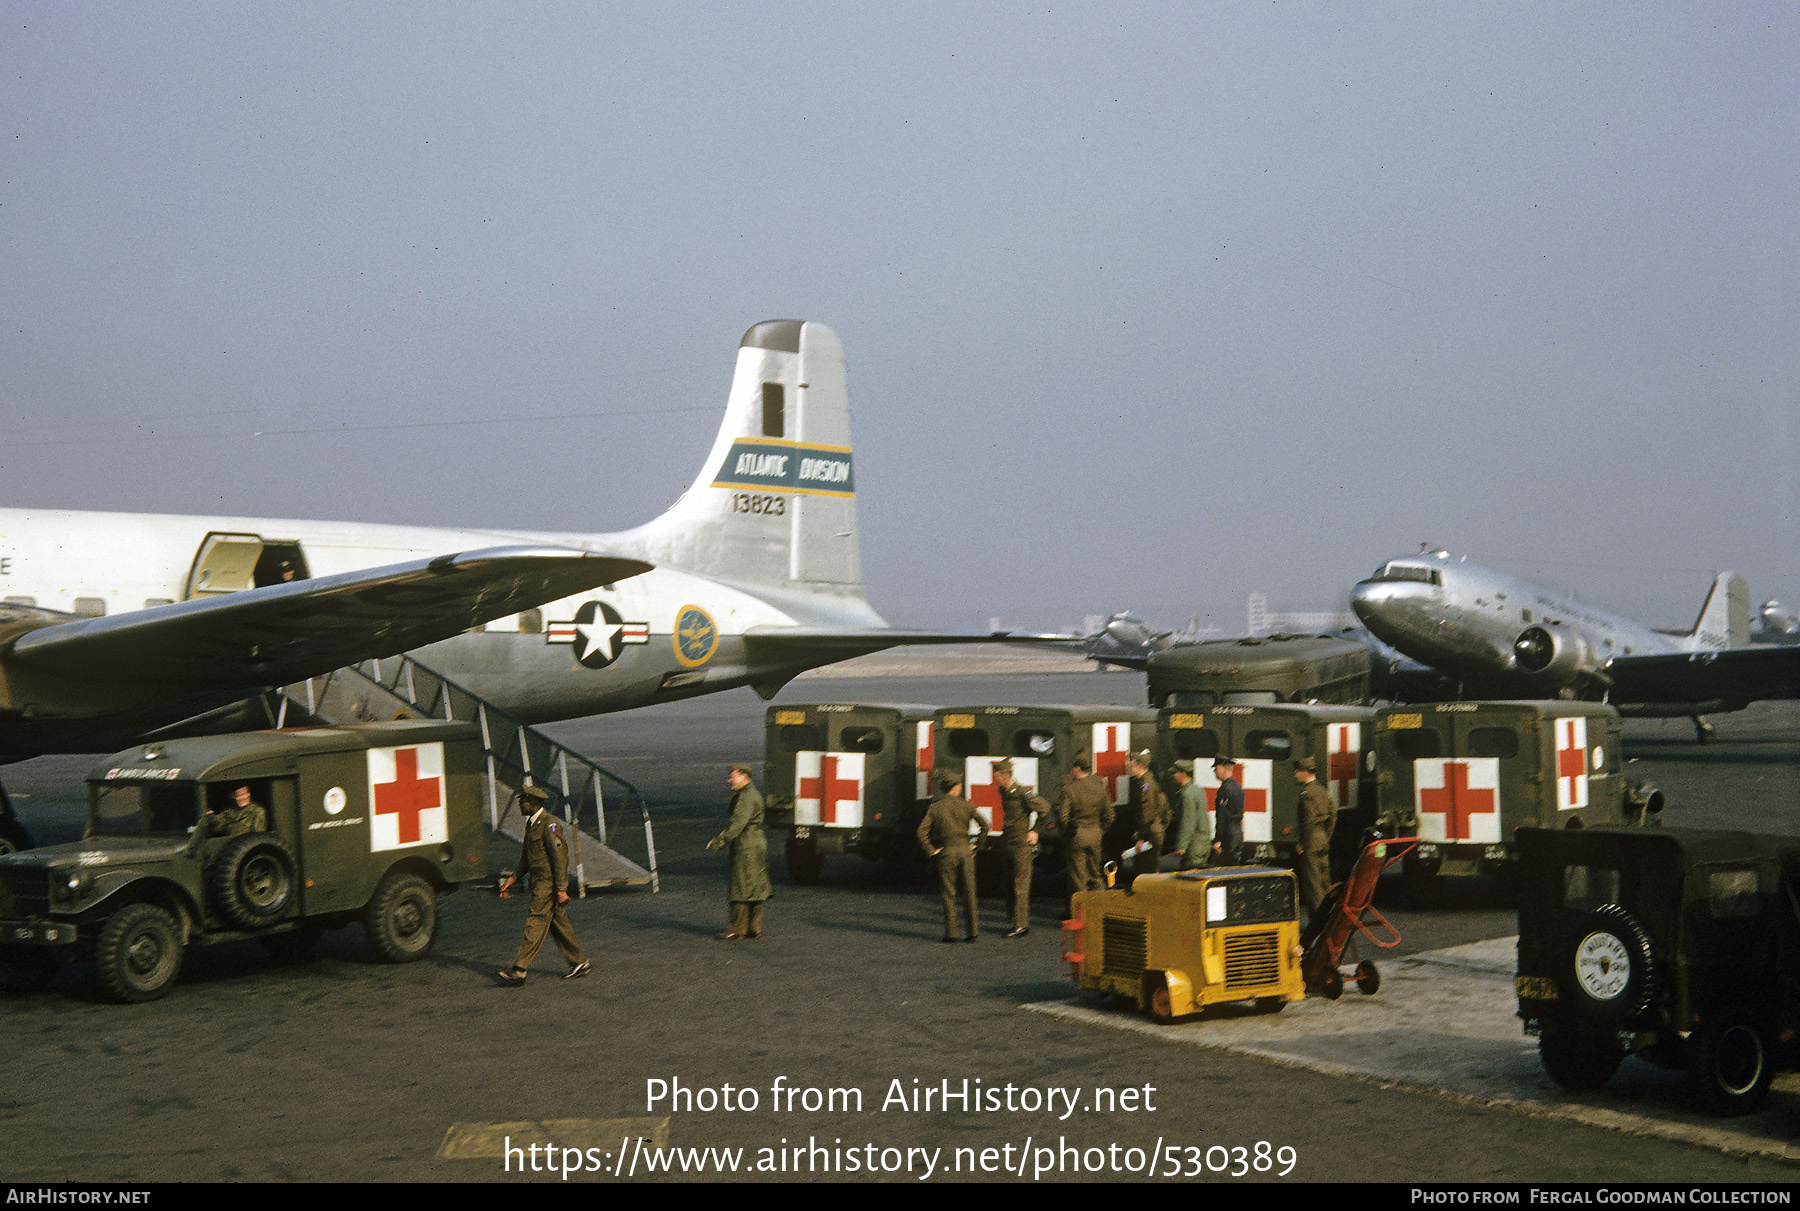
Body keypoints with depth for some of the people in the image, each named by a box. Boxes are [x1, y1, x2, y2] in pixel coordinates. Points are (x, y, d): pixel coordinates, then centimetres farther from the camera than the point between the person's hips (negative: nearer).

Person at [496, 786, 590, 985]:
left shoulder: (550, 824, -16)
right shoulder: (531, 824, 15)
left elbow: (560, 857, -19)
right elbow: (526, 856, 23)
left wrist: (561, 889, -21)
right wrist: (513, 878, 13)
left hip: (549, 883, -10)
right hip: (539, 882, 10)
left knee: (535, 923, -11)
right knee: (557, 923, 13)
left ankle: (518, 971, -13)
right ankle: (579, 963, 22)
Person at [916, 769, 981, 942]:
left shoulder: (935, 808, -2)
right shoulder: (966, 805, 1)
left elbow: (922, 832, -12)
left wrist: (931, 850, -4)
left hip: (946, 852, -1)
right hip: (965, 850, 1)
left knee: (949, 895, 4)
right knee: (968, 892, 8)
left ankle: (950, 932, 3)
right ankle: (973, 930, 8)